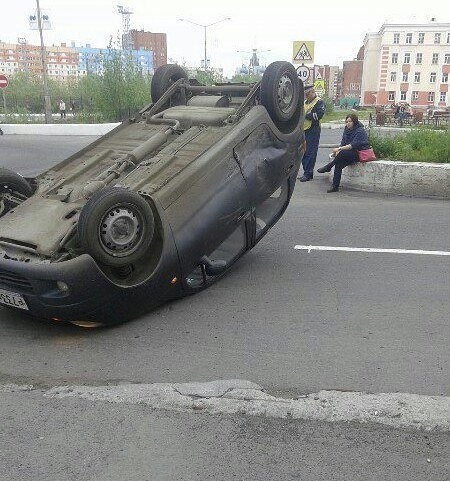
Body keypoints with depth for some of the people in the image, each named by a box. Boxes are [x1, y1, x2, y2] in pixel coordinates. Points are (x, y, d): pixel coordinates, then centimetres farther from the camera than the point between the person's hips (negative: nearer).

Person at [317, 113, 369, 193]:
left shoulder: (360, 131, -14)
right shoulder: (347, 129, 10)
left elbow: (353, 145, -24)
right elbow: (343, 142, 9)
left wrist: (340, 149, -31)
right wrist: (338, 150, -11)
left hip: (360, 153, -7)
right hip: (350, 152, 7)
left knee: (342, 153, -33)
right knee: (339, 163, -23)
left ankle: (328, 167, -13)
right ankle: (335, 186, -25)